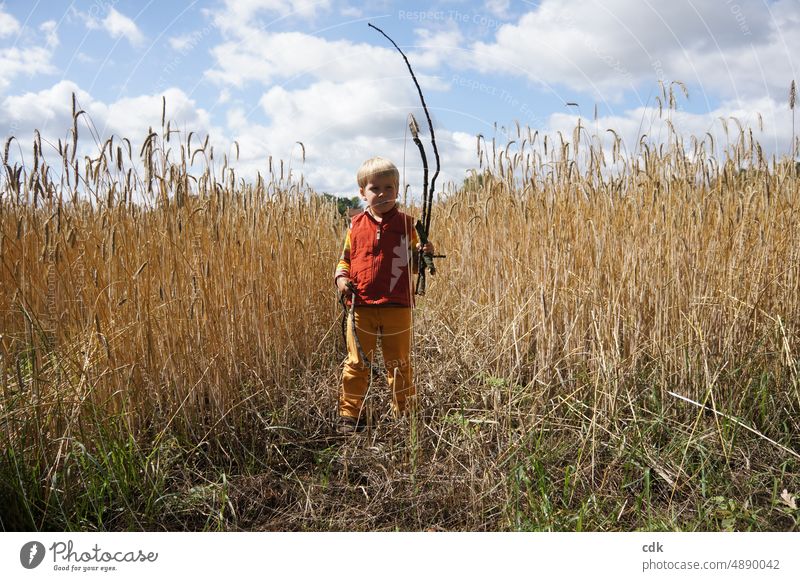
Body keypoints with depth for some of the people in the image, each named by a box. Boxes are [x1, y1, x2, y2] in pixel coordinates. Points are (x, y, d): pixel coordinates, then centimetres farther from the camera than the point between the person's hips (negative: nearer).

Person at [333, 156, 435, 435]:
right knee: (357, 363, 9)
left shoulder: (406, 224, 2)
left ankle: (404, 415, 26)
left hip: (397, 308, -1)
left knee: (400, 364, 11)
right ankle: (350, 415, 21)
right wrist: (341, 277, -6)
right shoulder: (356, 225, 5)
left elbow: (413, 264, 6)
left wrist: (423, 254, -15)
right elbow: (345, 258, 13)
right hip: (361, 306, 1)